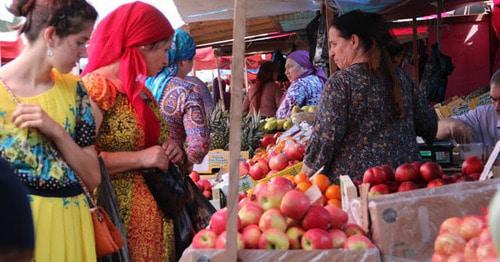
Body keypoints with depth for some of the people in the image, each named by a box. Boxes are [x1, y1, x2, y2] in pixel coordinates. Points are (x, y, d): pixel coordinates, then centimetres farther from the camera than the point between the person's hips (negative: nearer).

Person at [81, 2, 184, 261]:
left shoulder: (142, 92, 14)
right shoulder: (94, 87, -13)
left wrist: (170, 152, 6)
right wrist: (140, 158, -22)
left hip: (154, 214, 9)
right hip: (119, 217, -8)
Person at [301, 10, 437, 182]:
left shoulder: (340, 82, -11)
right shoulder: (400, 77, 8)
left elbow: (325, 138, -15)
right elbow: (428, 122, 17)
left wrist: (304, 179, -4)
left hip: (354, 178, -6)